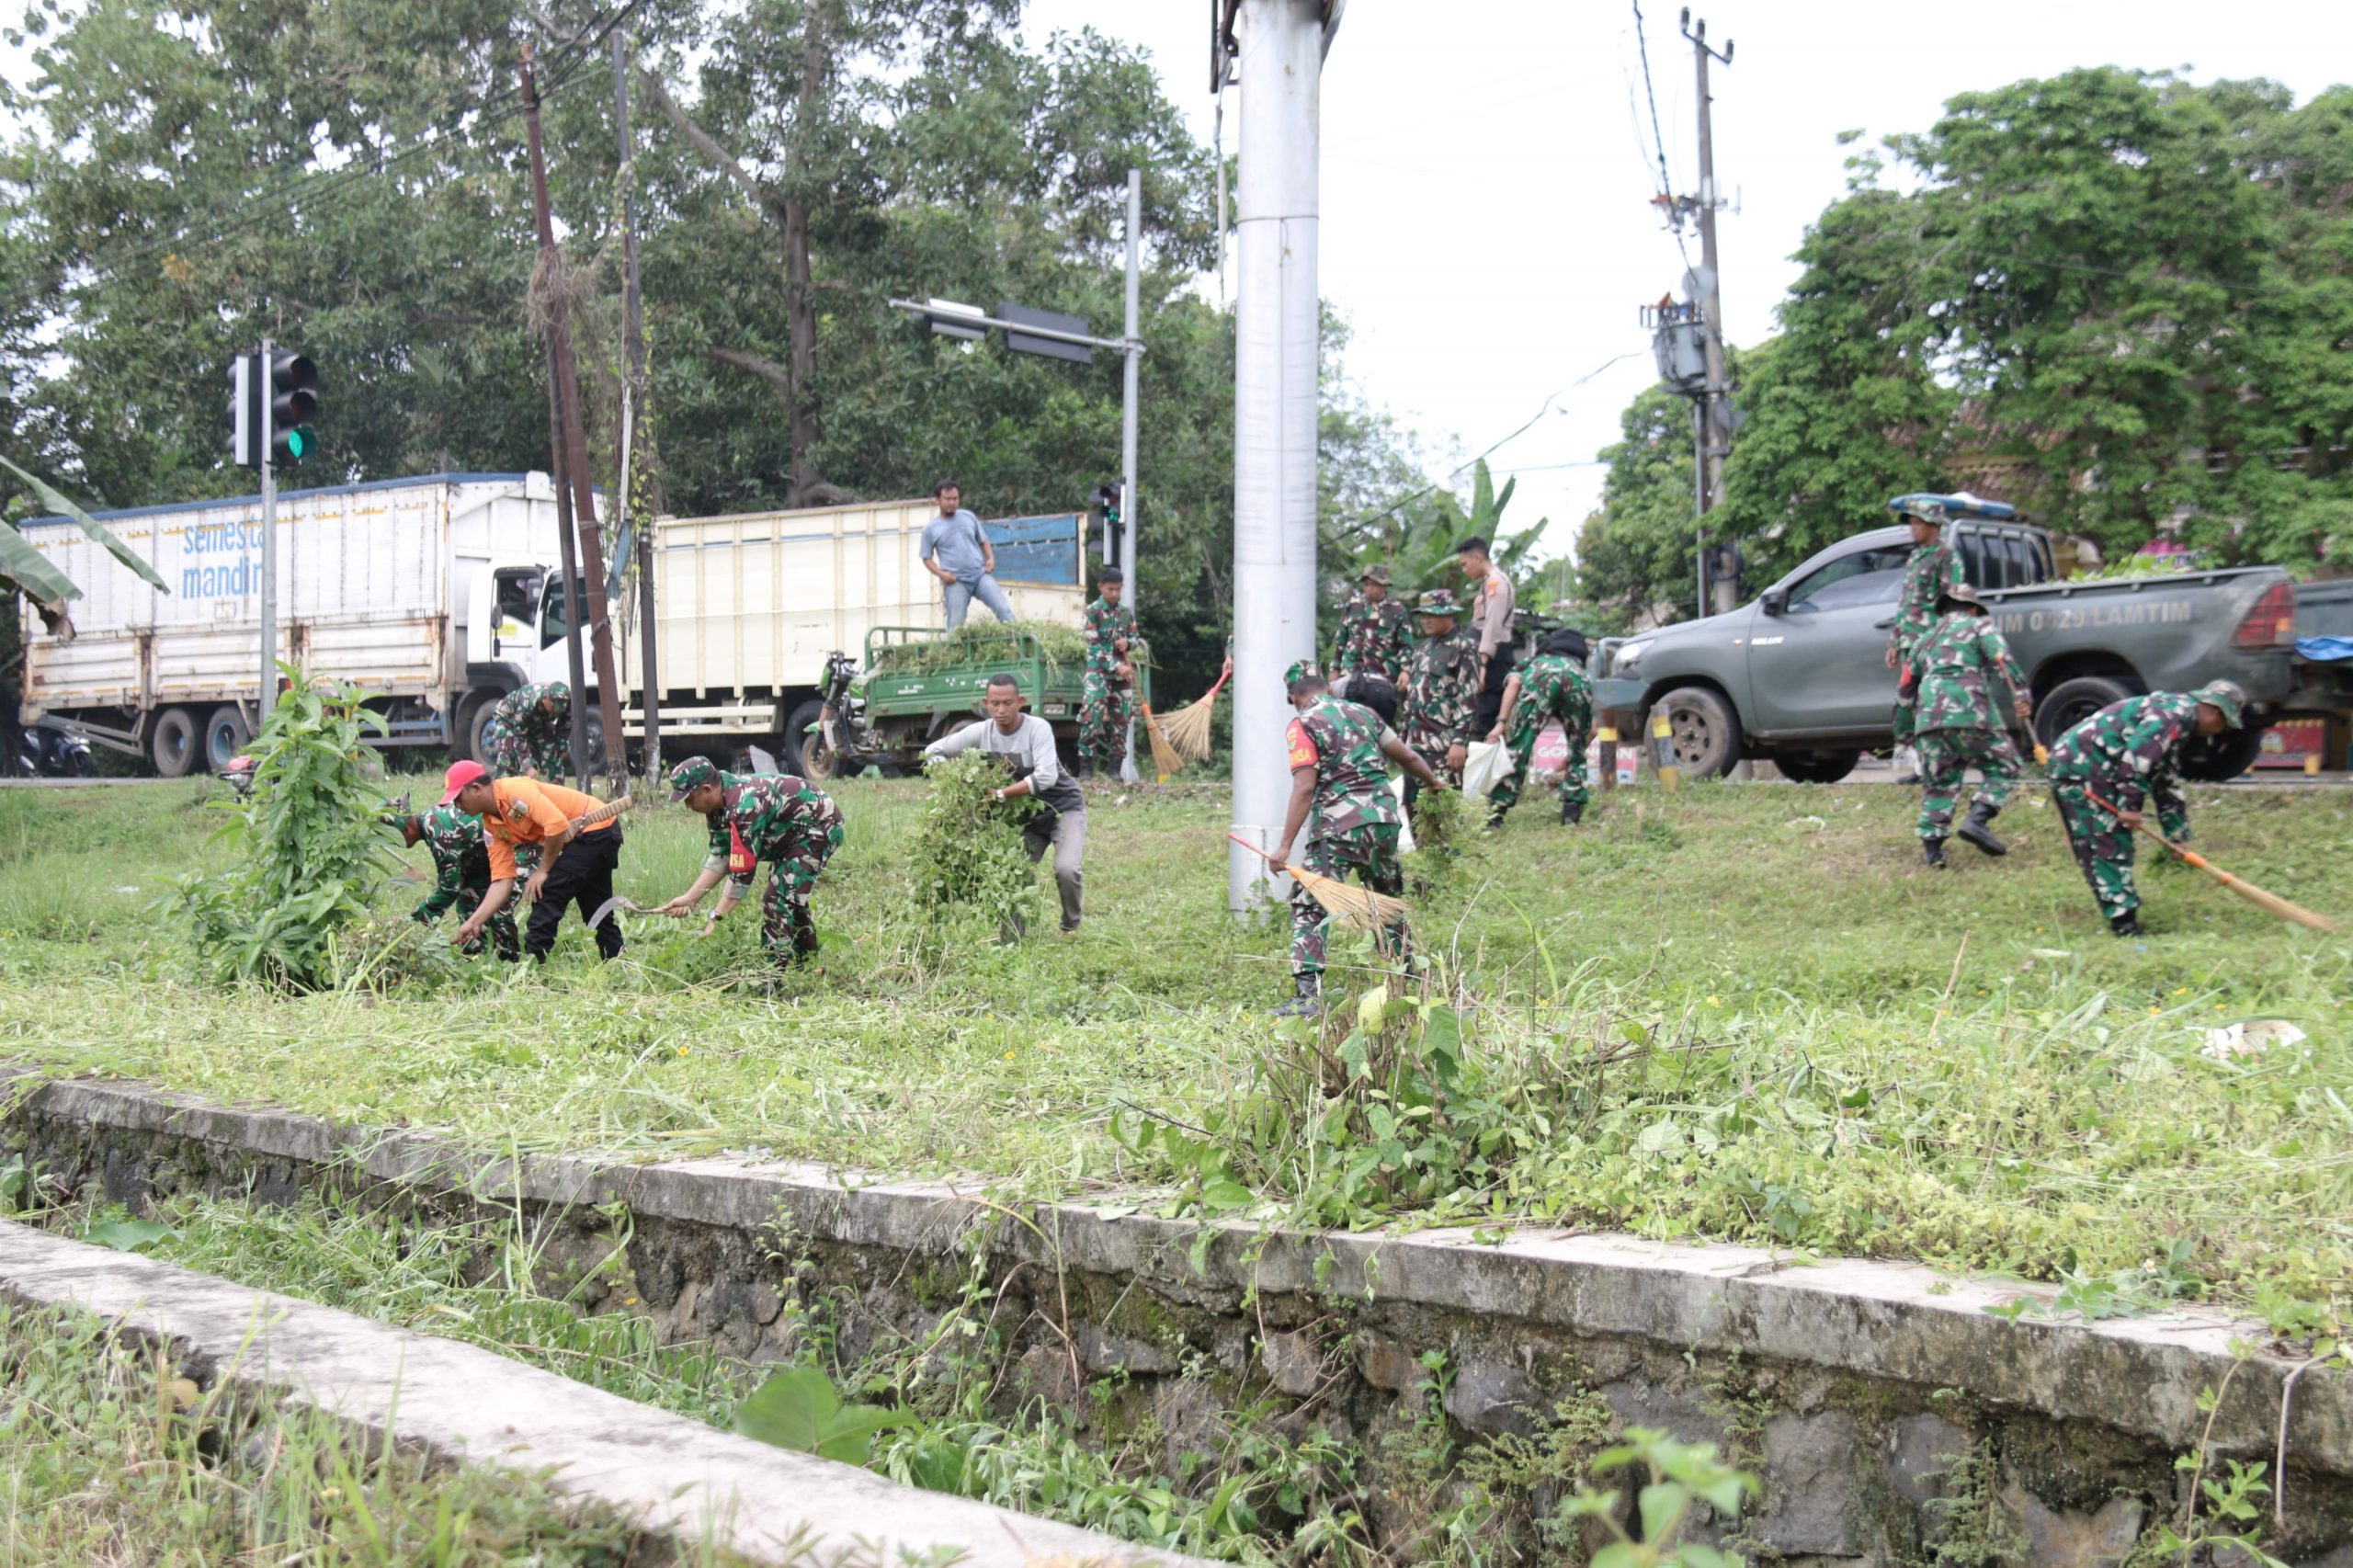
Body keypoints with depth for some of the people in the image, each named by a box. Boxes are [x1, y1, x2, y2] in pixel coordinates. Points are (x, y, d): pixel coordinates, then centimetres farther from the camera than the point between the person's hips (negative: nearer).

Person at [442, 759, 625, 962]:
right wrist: (474, 922, -5)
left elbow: (557, 824, -29)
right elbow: (502, 880, 2)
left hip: (596, 829, -10)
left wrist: (544, 870, -17)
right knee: (596, 910, 16)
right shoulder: (491, 827, 5)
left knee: (546, 894, -11)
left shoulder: (515, 790, -21)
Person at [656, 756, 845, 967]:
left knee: (778, 900, -16)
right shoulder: (720, 801, -4)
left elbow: (742, 871, -33)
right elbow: (720, 856, 0)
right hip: (795, 831, 11)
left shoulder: (743, 806, -33)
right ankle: (807, 965, 36)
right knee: (790, 897, 23)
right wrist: (690, 898, -7)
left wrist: (717, 917, -29)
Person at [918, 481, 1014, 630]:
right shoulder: (931, 528, 4)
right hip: (956, 582, -2)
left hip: (981, 574, 2)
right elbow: (927, 558, 7)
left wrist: (991, 558, -1)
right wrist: (941, 574, -10)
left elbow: (983, 541, 19)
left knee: (1004, 610, -10)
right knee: (955, 625, -3)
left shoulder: (969, 517, 11)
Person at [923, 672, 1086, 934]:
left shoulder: (1038, 728, -22)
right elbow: (932, 751, 0)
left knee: (1066, 869, -23)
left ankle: (1070, 928, 1)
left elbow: (1046, 777, -35)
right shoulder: (981, 732, -8)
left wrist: (1000, 794, -35)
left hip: (1063, 807, -5)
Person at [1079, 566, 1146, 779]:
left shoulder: (1127, 611, 9)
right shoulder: (1093, 611, -5)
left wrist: (1128, 642, -9)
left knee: (1120, 719, 5)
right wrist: (1116, 666, -19)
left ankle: (1113, 766, 11)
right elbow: (1094, 646, -11)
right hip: (1098, 670, -5)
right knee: (1091, 716, -15)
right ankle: (1085, 765, -13)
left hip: (1123, 673, 5)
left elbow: (1136, 639, 16)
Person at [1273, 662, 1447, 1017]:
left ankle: (1307, 995, -16)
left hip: (1338, 827, -6)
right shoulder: (1362, 713, 15)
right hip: (1383, 819, 6)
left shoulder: (1303, 725, -2)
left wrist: (1285, 845, -14)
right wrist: (1433, 782, 46)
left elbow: (1304, 788, -13)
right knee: (1388, 901, 23)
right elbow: (1406, 755, 26)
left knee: (1308, 906, -4)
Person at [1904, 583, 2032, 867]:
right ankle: (1977, 820, -10)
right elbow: (2002, 657, -3)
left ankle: (1932, 846, -1)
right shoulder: (1980, 625, 15)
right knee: (2004, 768, 8)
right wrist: (2021, 694, -11)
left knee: (1938, 783, 10)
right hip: (1970, 713, -4)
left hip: (1929, 716, 4)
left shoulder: (1926, 638, 29)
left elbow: (1908, 683, 30)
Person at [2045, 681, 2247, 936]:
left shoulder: (2179, 722, 23)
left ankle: (2125, 921, 17)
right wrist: (2130, 806, -21)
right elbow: (2135, 757, -24)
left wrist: (2178, 836, 29)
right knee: (2107, 847, -10)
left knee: (2117, 846, 13)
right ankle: (2124, 924, -10)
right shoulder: (2176, 712, -11)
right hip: (2079, 770, -11)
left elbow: (2168, 785, 29)